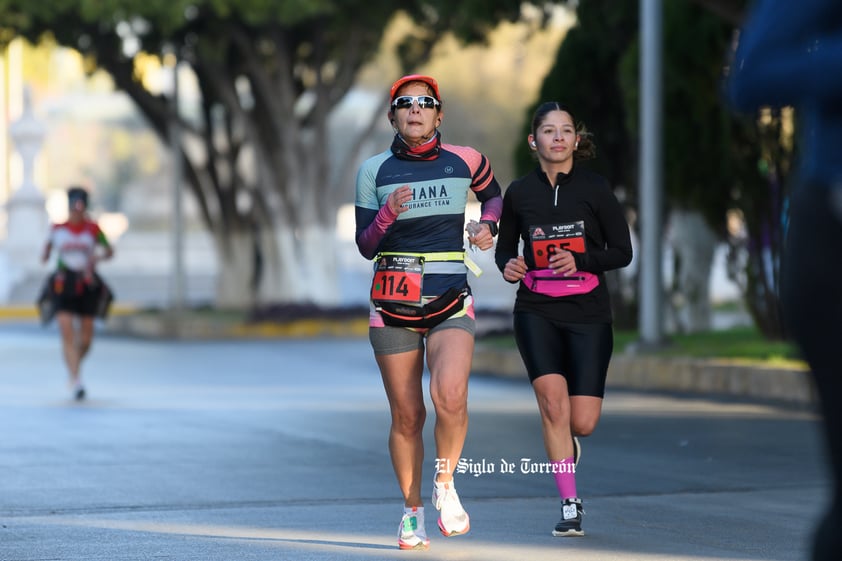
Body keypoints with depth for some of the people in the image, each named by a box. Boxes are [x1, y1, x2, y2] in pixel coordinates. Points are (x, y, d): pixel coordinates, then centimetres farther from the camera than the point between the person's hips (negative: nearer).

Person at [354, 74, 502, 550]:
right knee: (407, 415, 2)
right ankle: (412, 512, 20)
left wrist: (488, 226, 4)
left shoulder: (465, 161, 3)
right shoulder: (374, 171, 2)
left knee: (450, 394, -24)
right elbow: (366, 246, 1)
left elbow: (493, 194, 25)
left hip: (451, 301, -1)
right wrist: (389, 212, -18)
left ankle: (445, 485, -1)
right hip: (394, 302, 1)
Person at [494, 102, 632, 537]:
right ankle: (570, 505, -7)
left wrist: (581, 261, -16)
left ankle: (563, 440, 35)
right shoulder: (519, 192, 2)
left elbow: (622, 252, 1)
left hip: (588, 313, 0)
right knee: (553, 399, -20)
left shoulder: (595, 189, -2)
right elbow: (504, 246, 16)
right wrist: (508, 266, -7)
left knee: (582, 423, -6)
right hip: (536, 311, 0)